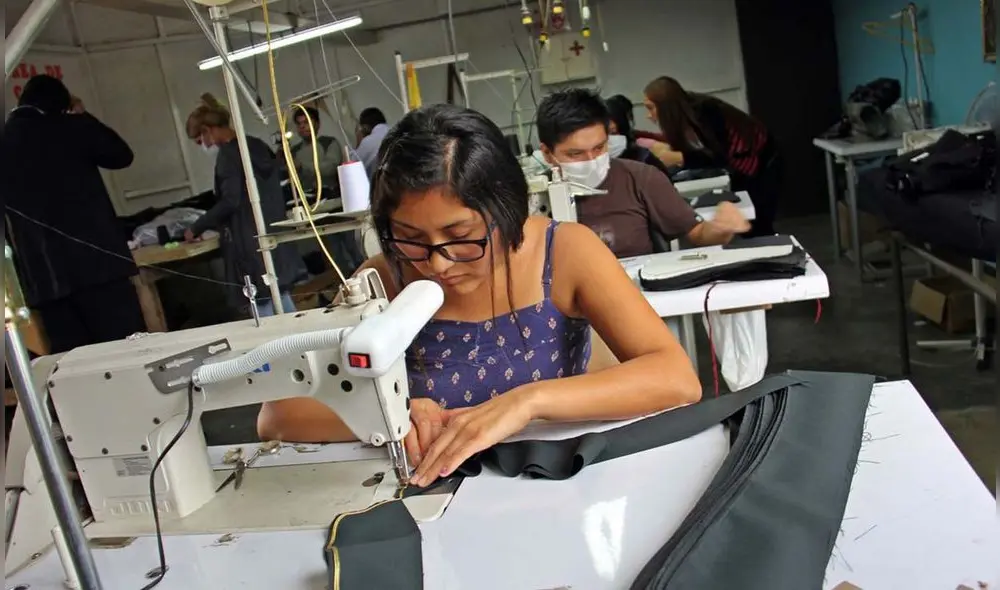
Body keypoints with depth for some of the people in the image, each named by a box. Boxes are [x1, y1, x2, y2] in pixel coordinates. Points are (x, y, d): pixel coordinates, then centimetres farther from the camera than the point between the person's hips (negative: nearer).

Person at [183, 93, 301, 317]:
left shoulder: (228, 154, -13)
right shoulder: (257, 145, 13)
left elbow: (230, 202, -21)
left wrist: (196, 228, -10)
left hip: (251, 246, -9)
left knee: (266, 313, -3)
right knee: (282, 301, 15)